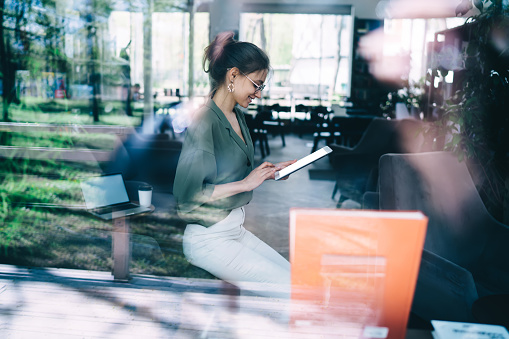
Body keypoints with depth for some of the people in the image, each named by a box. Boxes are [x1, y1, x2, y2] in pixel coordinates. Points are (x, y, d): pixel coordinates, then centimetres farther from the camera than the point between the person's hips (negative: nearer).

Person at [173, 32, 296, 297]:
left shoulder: (238, 116, 9)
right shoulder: (203, 121, -19)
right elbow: (186, 193, -25)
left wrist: (268, 172, 7)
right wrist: (246, 183, -21)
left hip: (236, 229, 9)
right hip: (208, 238, -9)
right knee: (289, 288, -10)